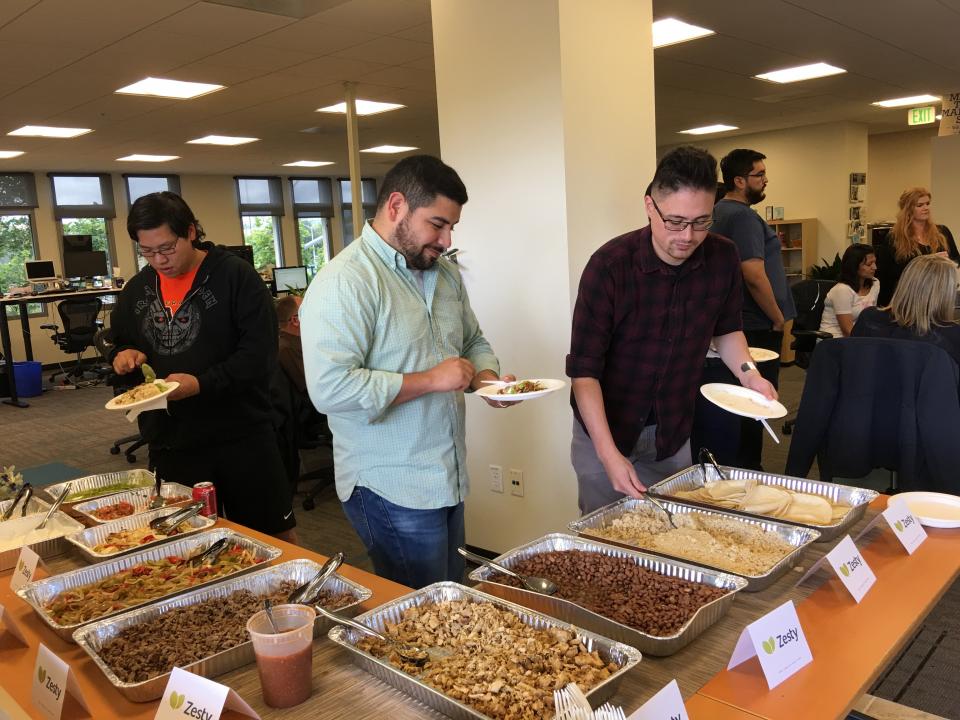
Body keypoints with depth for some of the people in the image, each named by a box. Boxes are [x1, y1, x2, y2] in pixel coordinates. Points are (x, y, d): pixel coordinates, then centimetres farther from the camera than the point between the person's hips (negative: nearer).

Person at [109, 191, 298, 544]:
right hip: (169, 445, 5)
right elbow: (120, 341, 23)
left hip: (241, 438, -5)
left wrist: (202, 384, -24)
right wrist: (123, 354, 0)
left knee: (274, 534, 7)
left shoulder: (236, 276, -10)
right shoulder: (136, 289, 9)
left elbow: (260, 354, -15)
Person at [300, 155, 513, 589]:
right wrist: (431, 380, -22)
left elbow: (473, 341, 23)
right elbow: (330, 388, -27)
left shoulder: (445, 274, 10)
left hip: (450, 481, 8)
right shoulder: (343, 283, -17)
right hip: (392, 493, -8)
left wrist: (486, 377, 0)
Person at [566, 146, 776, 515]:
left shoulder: (723, 258, -9)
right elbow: (584, 369, -23)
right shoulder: (609, 265, -23)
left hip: (673, 432, 4)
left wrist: (747, 372, -9)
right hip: (605, 428, -3)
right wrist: (609, 454, -31)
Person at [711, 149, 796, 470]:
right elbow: (755, 277, -25)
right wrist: (778, 319, -12)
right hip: (757, 326, -10)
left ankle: (733, 465, 27)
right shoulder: (744, 217, -19)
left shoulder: (719, 212, 13)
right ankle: (747, 469, 6)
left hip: (733, 322, 10)